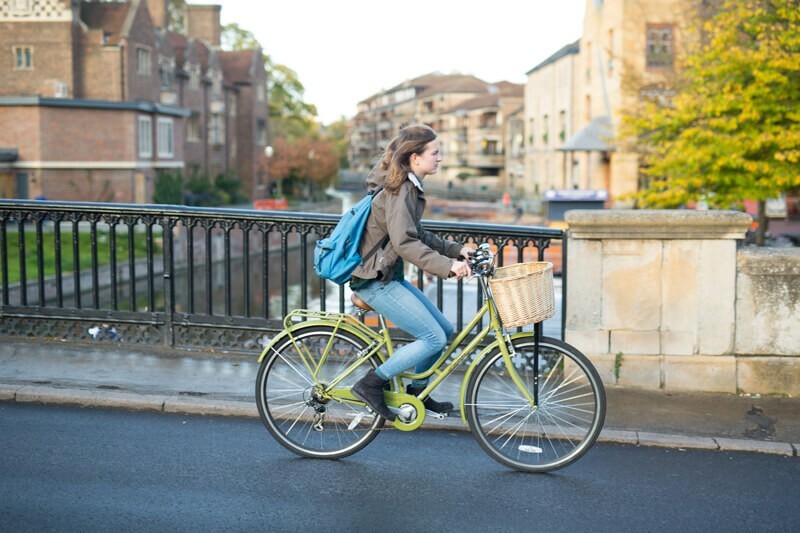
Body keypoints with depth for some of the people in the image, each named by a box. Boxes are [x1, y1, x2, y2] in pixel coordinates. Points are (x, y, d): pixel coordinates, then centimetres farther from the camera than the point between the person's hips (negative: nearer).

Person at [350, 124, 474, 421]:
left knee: (445, 330, 10)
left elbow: (417, 235, 20)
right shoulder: (399, 189, -18)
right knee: (433, 338, -12)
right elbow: (404, 242, -29)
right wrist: (446, 265, -35)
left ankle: (417, 391, 25)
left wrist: (456, 249, 12)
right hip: (374, 280, -10)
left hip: (387, 277, 10)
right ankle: (371, 385, -4)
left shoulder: (410, 187, 12)